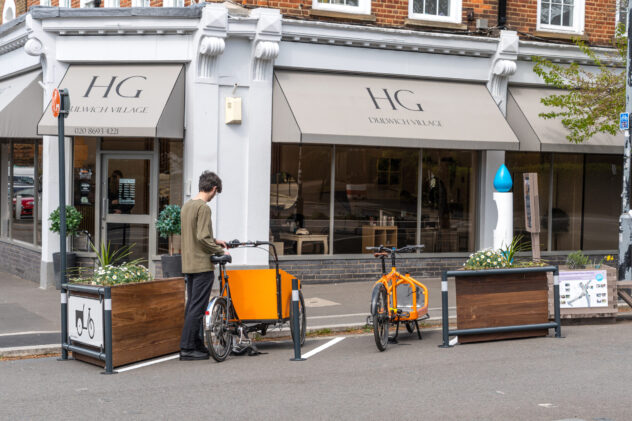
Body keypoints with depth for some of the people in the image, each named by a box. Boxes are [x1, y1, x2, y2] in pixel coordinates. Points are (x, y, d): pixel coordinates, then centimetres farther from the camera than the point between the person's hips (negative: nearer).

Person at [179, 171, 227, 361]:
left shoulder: (186, 206, 13)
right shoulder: (203, 208, -15)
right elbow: (202, 238, -22)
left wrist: (215, 241, 21)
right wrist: (220, 251, -10)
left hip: (188, 265, 9)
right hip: (202, 265, -9)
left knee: (192, 305, 13)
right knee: (197, 307, -6)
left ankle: (195, 344, 20)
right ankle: (187, 348, -6)